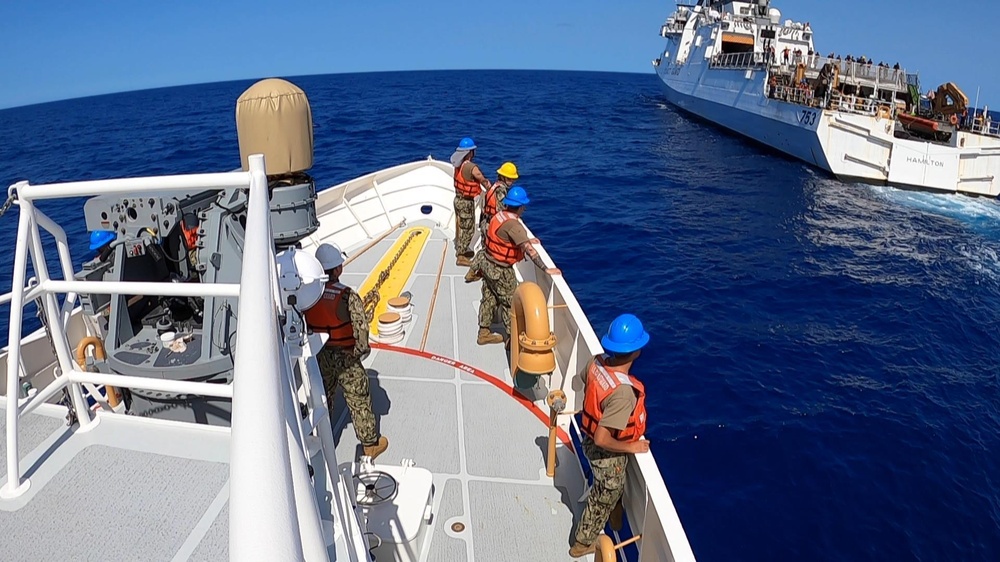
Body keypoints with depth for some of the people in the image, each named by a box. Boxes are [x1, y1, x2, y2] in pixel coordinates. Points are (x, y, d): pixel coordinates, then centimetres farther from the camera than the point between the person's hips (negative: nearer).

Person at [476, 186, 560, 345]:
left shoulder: (500, 215, 0)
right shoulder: (513, 224, -26)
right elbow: (529, 250, -30)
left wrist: (526, 240, 24)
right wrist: (546, 269, -27)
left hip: (487, 263, 8)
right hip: (500, 271, -8)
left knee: (489, 299, 19)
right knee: (510, 303, 7)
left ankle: (484, 333, 32)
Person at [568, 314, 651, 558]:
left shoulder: (597, 362, -18)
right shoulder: (623, 393, -41)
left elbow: (583, 380, 6)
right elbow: (602, 440, -37)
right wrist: (632, 447, -19)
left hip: (590, 439, 7)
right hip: (607, 453, -7)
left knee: (615, 489, 35)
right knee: (603, 499, 22)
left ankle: (616, 520, 62)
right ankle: (583, 543, 46)